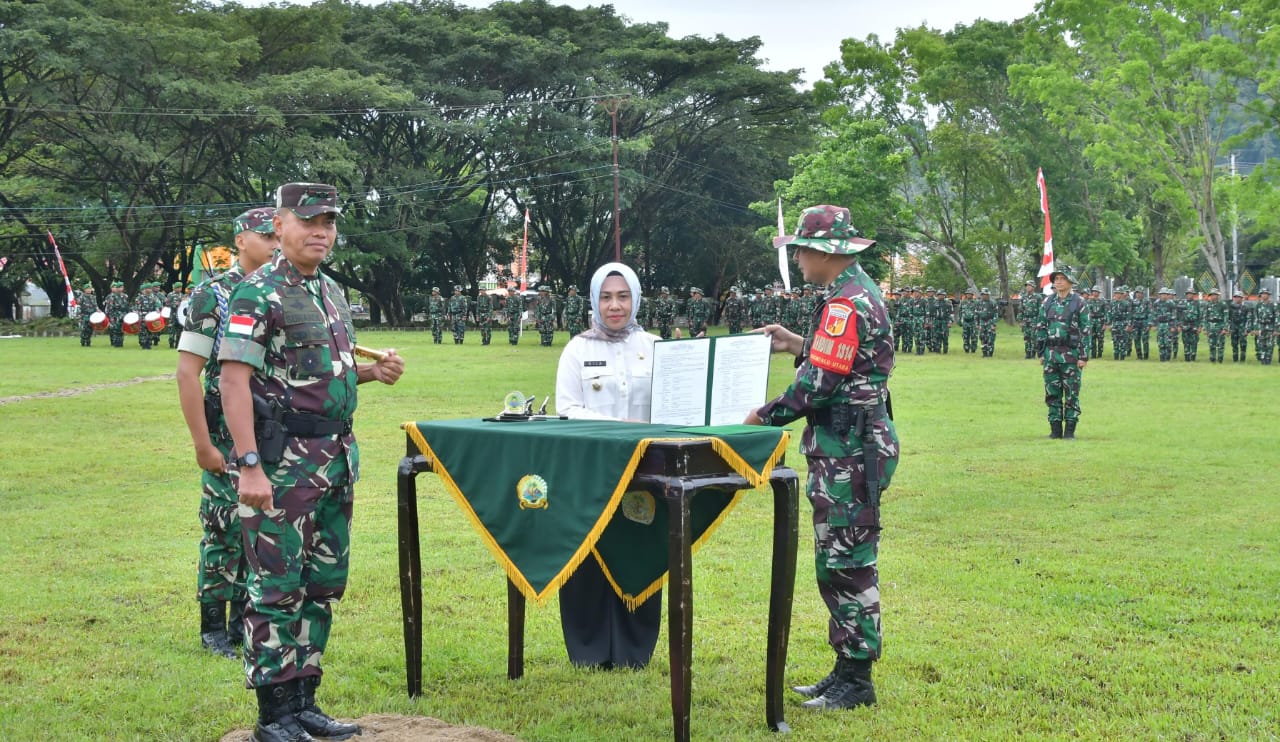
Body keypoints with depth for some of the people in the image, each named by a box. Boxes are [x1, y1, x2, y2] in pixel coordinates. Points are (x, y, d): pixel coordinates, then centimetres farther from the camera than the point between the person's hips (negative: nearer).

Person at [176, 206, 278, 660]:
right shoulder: (212, 295, -8)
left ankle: (246, 622, 22)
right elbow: (187, 372, -11)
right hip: (228, 441, -5)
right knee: (224, 533, 1)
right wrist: (202, 444, -16)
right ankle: (214, 630, 13)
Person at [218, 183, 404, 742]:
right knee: (276, 589, -3)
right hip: (282, 463, -8)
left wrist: (372, 371, 6)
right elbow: (235, 381, -16)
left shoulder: (332, 292, 15)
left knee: (323, 584, 12)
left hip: (334, 459, 8)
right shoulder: (258, 294, -11)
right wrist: (250, 465, -23)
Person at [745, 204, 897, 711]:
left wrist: (764, 415, -9)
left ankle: (856, 681, 3)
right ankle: (847, 670, 22)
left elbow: (819, 384, -21)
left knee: (847, 564, -4)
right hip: (850, 446, 11)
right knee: (839, 563, 15)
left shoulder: (846, 303, -18)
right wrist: (796, 344, 18)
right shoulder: (860, 292, 16)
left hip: (849, 453, -11)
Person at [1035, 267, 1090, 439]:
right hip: (1051, 353, 4)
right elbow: (1040, 327, 14)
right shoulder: (1047, 302, 10)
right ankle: (1055, 429, 12)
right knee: (1052, 393, 6)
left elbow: (1086, 330, -4)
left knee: (1071, 394, -1)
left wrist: (1084, 356, -9)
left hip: (1071, 353, -4)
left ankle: (1070, 430, 5)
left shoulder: (1079, 302, -3)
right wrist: (1041, 351, 9)